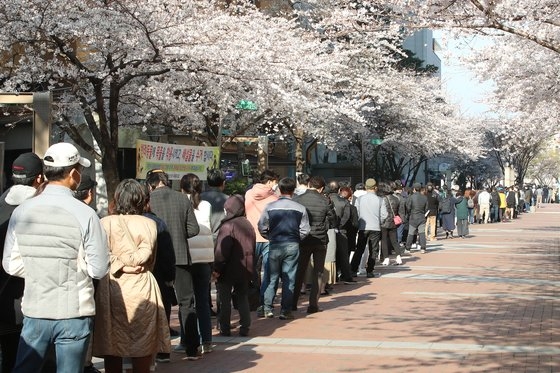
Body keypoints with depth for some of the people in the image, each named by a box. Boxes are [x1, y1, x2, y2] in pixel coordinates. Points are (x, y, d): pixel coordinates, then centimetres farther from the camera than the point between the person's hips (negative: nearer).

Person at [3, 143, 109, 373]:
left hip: (34, 311, 3)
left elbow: (11, 265, 2)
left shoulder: (21, 212, -3)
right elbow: (99, 269, -10)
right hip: (73, 313, -3)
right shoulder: (84, 214, -14)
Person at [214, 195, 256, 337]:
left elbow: (222, 251, -21)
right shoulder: (248, 225, 7)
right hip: (245, 270, 7)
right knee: (243, 298, 13)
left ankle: (225, 329, 5)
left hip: (228, 271, -7)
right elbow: (253, 247, 14)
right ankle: (245, 328, 11)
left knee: (224, 300, 4)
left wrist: (217, 269, -17)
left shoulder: (228, 226, -17)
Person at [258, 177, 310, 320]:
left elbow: (262, 228, -2)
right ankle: (285, 311, 4)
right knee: (289, 278, 5)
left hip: (275, 245, 0)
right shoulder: (300, 208, -3)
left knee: (272, 277, 11)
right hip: (292, 246, 0)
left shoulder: (270, 207, -5)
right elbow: (304, 231, -3)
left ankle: (267, 308, 9)